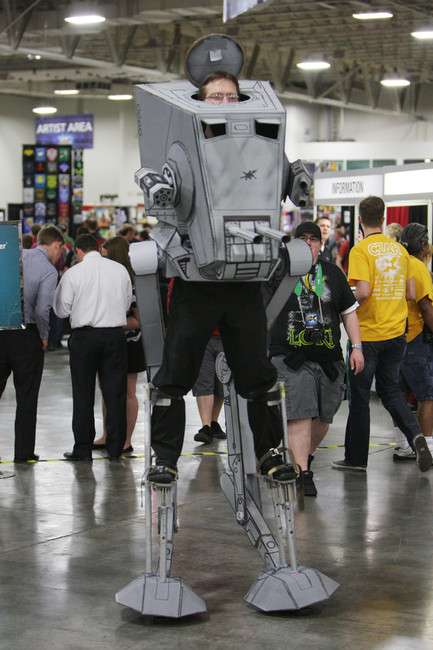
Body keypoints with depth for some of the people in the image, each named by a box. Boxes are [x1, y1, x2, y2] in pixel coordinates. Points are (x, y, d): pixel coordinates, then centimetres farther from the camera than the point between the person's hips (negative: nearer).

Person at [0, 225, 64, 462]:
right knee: (26, 397, 7)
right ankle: (23, 451, 11)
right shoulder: (49, 271, -9)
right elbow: (42, 310, -16)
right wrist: (44, 337, 0)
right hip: (27, 334, -4)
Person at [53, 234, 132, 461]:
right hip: (115, 334, 3)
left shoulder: (73, 273, -6)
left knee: (83, 394, 5)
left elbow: (62, 310, -1)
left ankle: (83, 448, 6)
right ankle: (115, 447, 9)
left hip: (84, 335, -2)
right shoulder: (120, 270, 4)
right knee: (115, 392, 7)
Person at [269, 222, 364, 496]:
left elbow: (349, 311, 16)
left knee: (323, 416, 10)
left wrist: (357, 347, 8)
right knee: (299, 414, -13)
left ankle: (306, 456, 35)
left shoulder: (333, 273, 12)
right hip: (290, 357, -4)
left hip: (328, 357, 4)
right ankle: (304, 474, -11)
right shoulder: (279, 273, 2)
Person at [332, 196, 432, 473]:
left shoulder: (361, 250, -12)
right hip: (396, 333, 5)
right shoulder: (399, 249, 6)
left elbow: (363, 291, -23)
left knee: (360, 396, 6)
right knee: (391, 390, 18)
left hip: (367, 334, -5)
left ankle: (356, 458, 14)